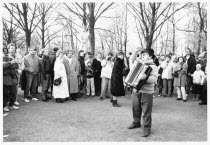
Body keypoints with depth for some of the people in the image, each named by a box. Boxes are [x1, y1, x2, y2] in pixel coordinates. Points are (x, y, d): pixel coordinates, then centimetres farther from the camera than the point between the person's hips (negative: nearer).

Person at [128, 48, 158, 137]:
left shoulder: (153, 66, -7)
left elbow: (154, 79, -20)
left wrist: (146, 77, -36)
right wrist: (134, 54, 17)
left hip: (147, 92, -6)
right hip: (136, 90, 7)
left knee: (146, 111, -1)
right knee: (135, 109, 17)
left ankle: (147, 128, 11)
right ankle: (136, 123, 37)